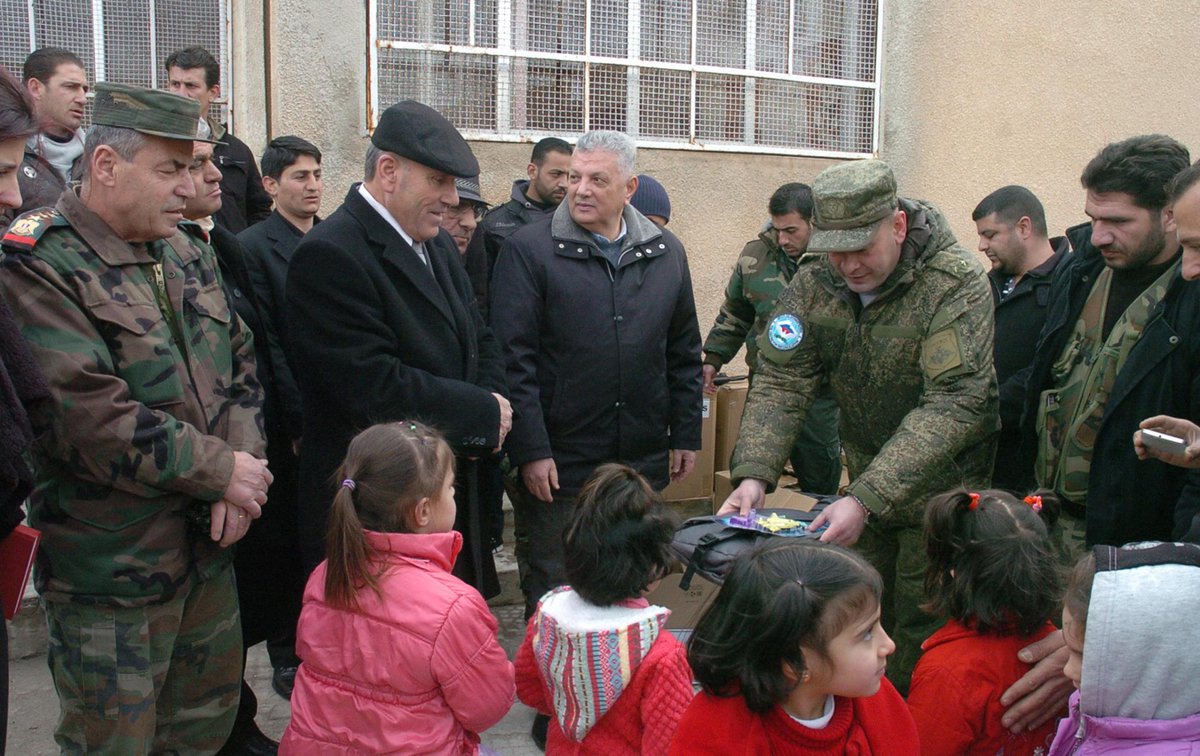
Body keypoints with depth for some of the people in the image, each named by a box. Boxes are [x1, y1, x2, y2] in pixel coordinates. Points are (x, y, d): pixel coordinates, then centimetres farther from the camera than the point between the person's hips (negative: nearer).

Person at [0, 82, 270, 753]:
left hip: (208, 547, 7)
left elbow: (239, 363, 10)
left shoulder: (188, 254, 8)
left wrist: (245, 459, -8)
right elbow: (89, 417, -24)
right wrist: (221, 470, -16)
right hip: (109, 568, -7)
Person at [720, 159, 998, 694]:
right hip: (866, 479, 5)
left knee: (920, 633, 0)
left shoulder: (956, 284, -23)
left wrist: (865, 500, -37)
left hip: (941, 485, -4)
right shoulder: (814, 282, -7)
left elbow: (954, 404, -30)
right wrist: (753, 474, -25)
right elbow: (781, 381, -9)